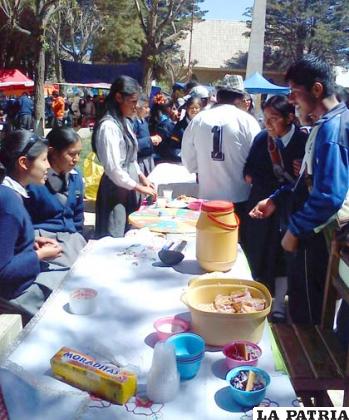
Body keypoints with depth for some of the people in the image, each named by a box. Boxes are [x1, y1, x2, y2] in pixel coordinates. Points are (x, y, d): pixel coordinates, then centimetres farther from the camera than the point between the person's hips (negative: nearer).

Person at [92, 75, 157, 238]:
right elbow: (114, 169, -22)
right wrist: (139, 187, -15)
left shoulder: (125, 122, 10)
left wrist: (141, 176, 7)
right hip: (116, 189, -9)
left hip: (129, 188, 9)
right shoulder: (108, 126, -19)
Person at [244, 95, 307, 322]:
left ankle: (278, 303, 22)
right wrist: (250, 175, -10)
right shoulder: (261, 139, 1)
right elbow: (249, 169, 9)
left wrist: (302, 174, -28)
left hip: (289, 207, -4)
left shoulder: (303, 141, -13)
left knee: (283, 255, 7)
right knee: (258, 252, 12)